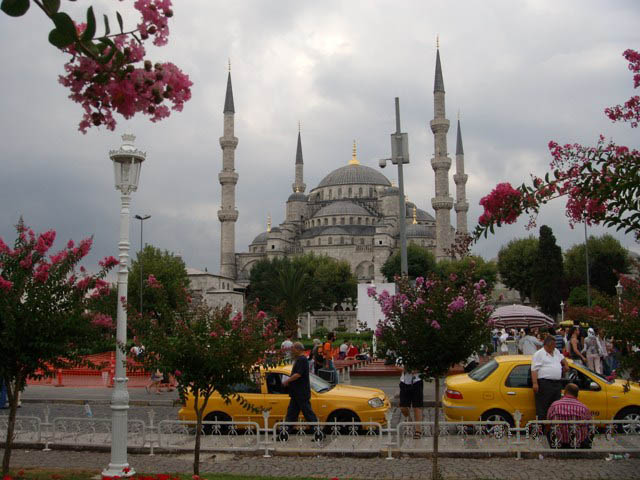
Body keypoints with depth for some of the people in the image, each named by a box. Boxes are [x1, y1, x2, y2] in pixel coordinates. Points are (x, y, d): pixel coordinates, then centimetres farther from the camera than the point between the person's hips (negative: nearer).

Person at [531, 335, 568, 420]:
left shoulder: (556, 352, 20)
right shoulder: (538, 354, -3)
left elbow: (562, 358, 44)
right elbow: (534, 370, -11)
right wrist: (535, 383, -19)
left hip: (557, 384, 8)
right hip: (544, 384, -7)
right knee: (542, 407, -8)